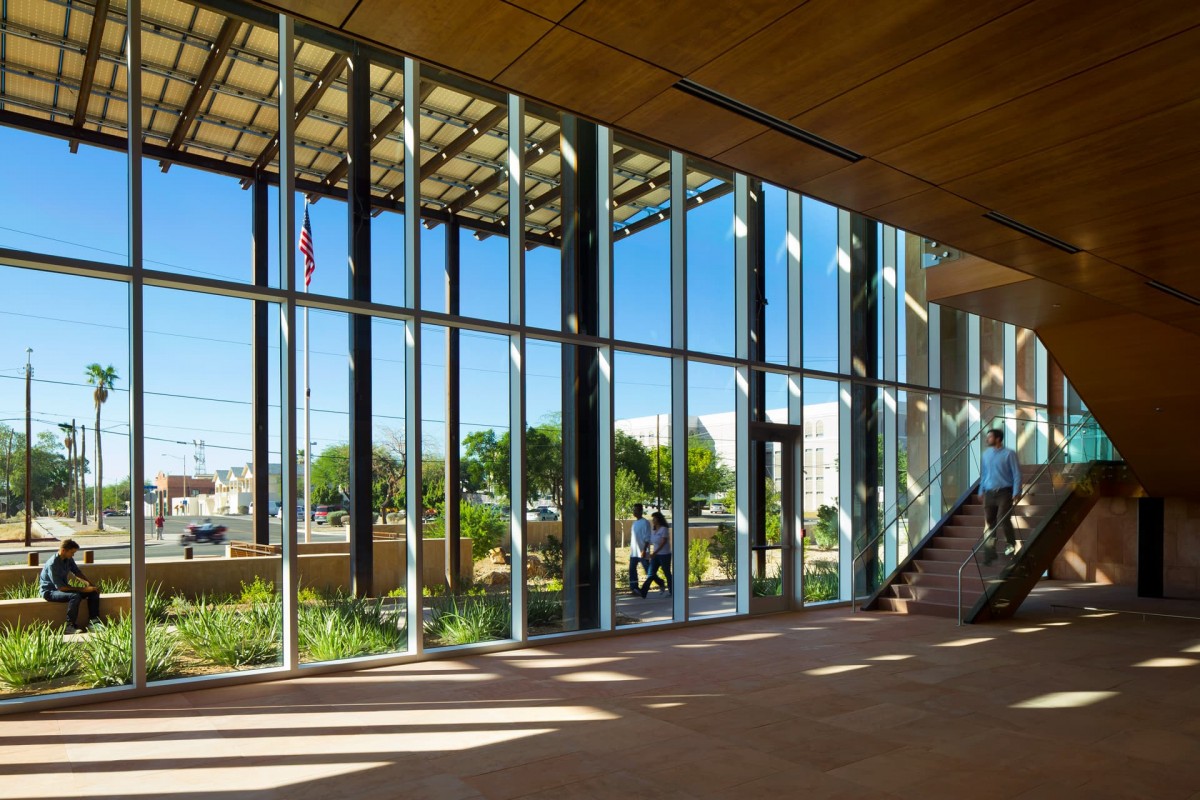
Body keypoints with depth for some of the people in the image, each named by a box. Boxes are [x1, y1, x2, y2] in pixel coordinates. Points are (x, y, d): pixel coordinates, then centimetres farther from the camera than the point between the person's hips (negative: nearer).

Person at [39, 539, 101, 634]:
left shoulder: (68, 559, -3)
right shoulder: (52, 564, -27)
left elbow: (77, 572, 12)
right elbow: (60, 587, -27)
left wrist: (89, 583, -7)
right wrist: (83, 589, -26)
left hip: (64, 587, 8)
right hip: (50, 591, -8)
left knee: (94, 592, -6)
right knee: (75, 596, -35)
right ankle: (70, 626, -24)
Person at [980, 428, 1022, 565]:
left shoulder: (1009, 454, -4)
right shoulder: (986, 454, 11)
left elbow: (1017, 474, -6)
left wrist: (1016, 492, -13)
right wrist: (981, 491, 14)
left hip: (1004, 493, -5)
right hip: (989, 493, 5)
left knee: (1003, 519, -15)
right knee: (989, 523, 4)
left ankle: (1011, 544, 10)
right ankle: (989, 553, 10)